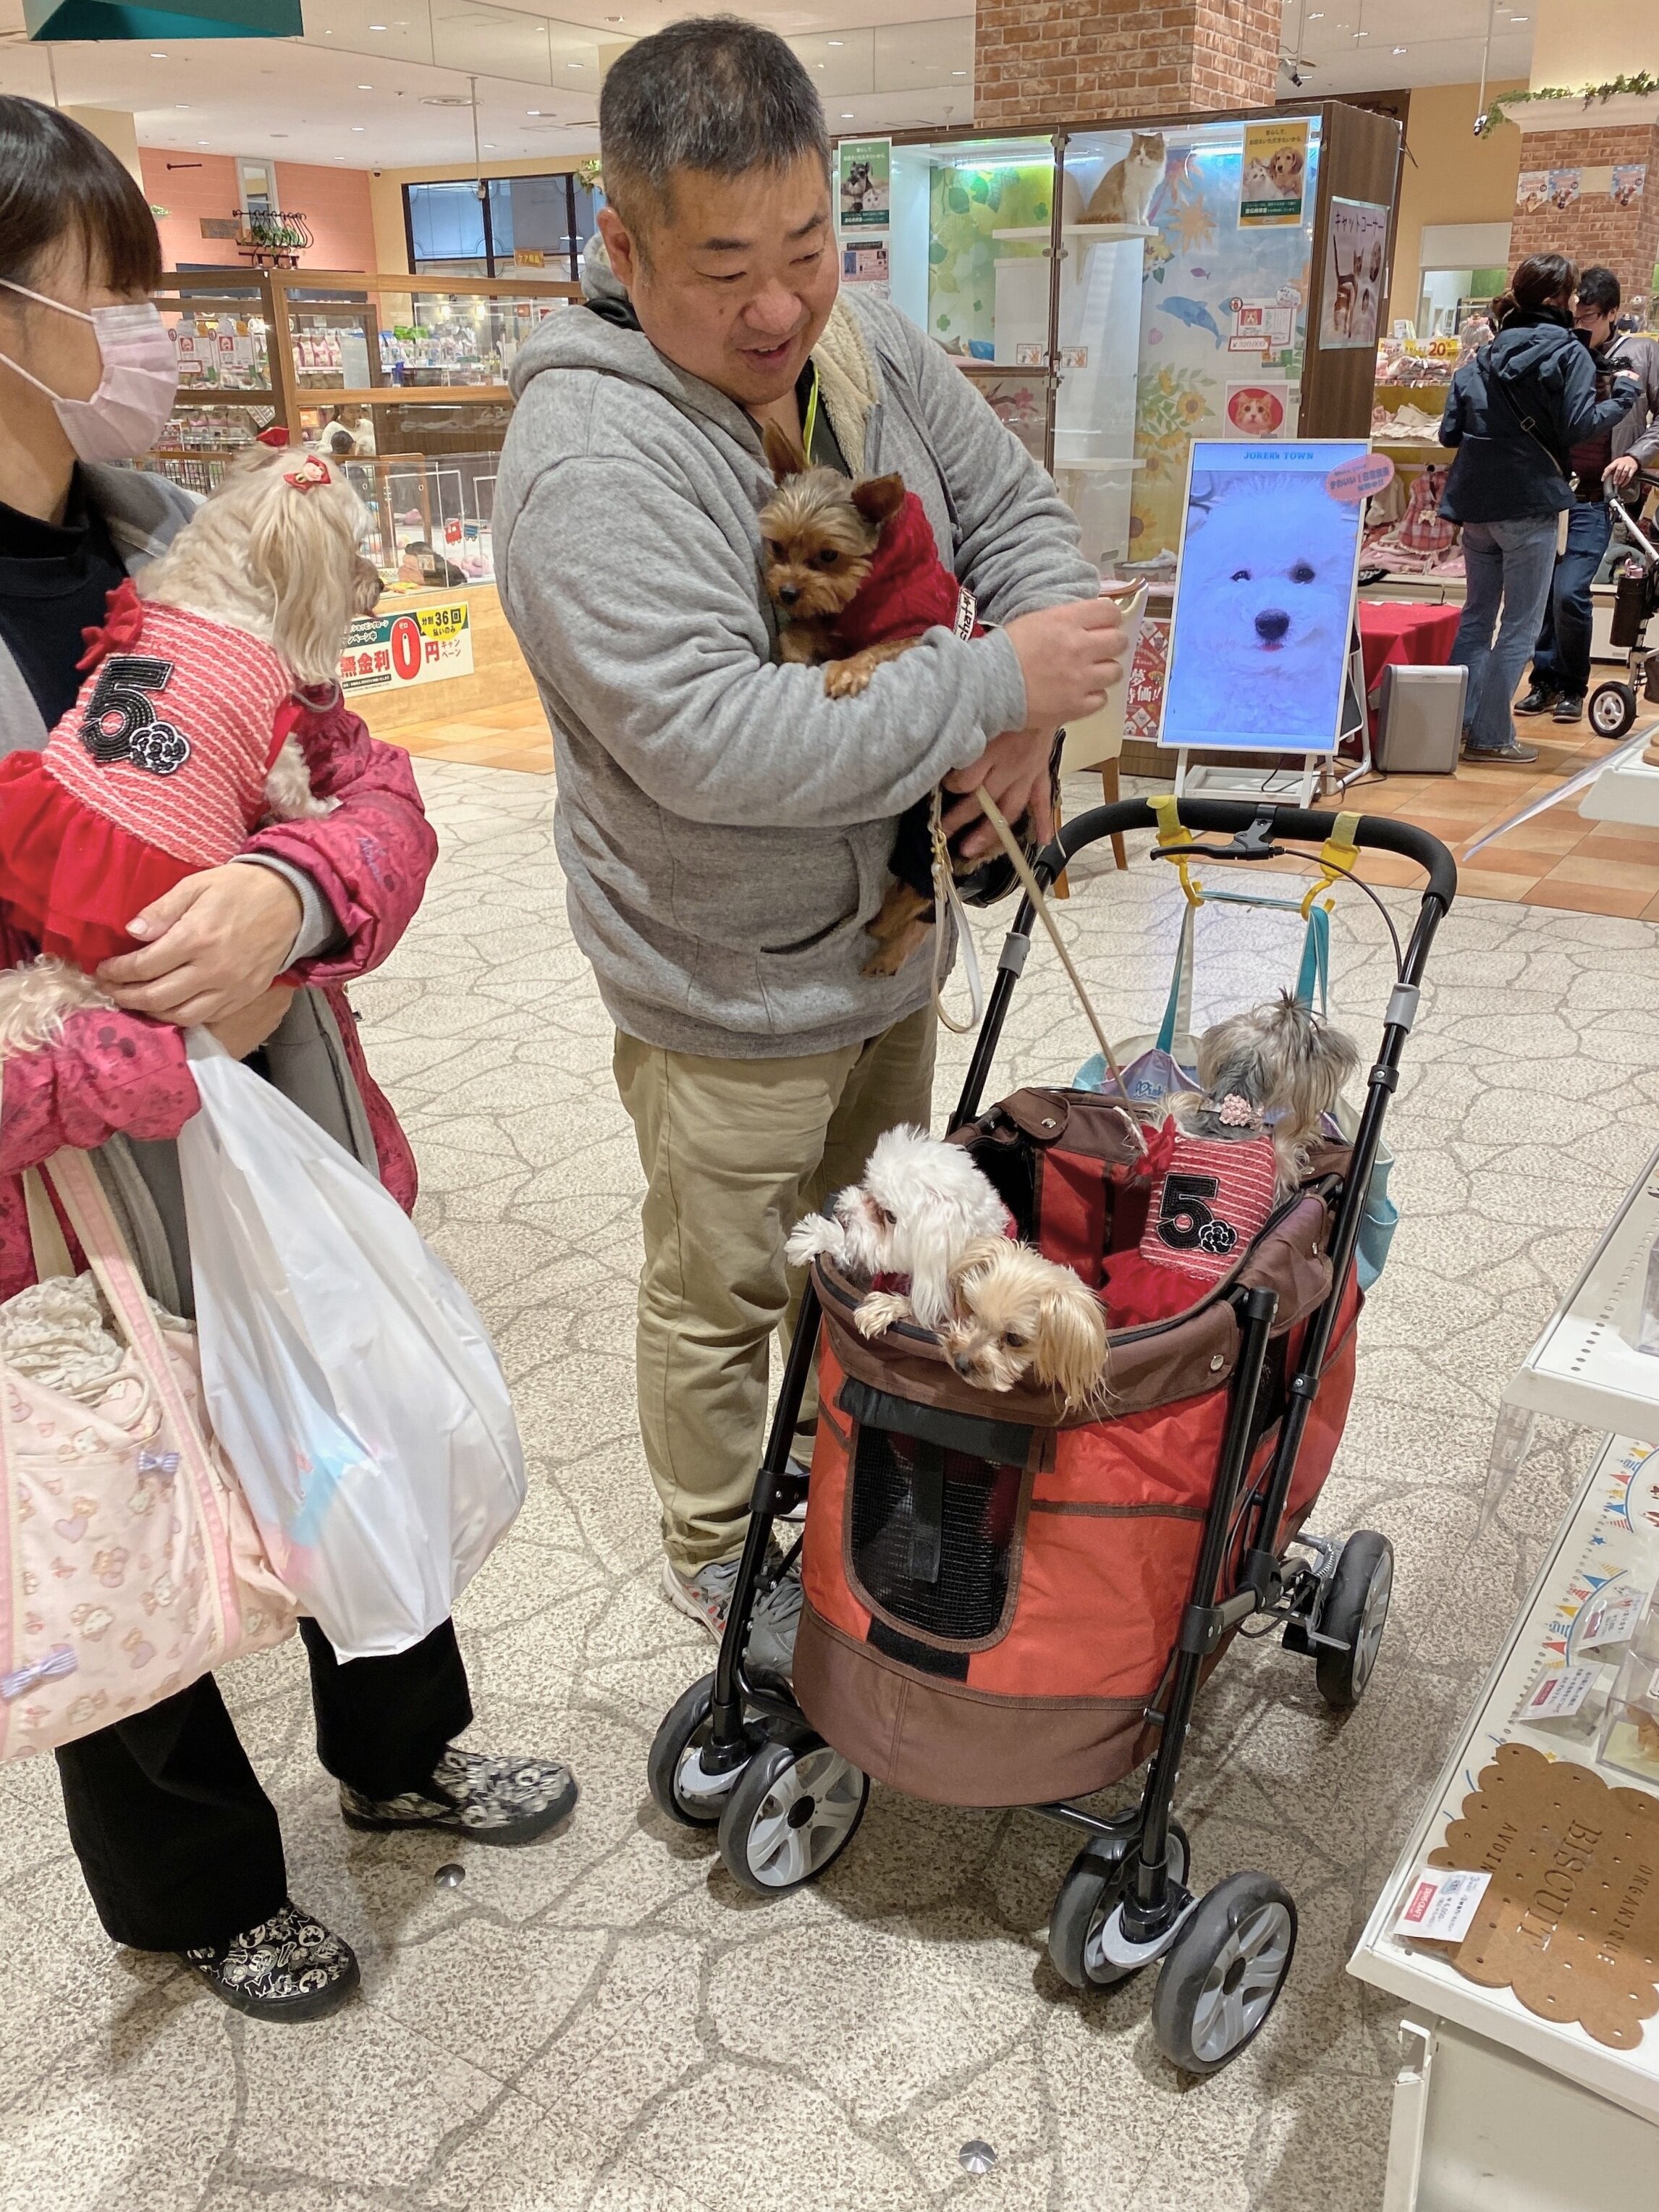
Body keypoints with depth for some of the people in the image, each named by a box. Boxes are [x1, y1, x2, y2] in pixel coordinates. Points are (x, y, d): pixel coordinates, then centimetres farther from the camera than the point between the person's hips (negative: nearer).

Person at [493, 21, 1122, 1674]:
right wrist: (992, 685, -29)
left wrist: (1028, 714, -16)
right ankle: (715, 1554, 38)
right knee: (722, 1297, 12)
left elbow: (1017, 516, 5)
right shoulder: (588, 454, -26)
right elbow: (710, 740, -35)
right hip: (733, 995, -7)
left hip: (892, 935, 8)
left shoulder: (874, 352, -2)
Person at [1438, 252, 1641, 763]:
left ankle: (1456, 719, 15)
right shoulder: (1568, 352, -4)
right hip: (1529, 504, -6)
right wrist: (1623, 393, 1)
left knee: (1477, 615, 17)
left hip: (1475, 503, 6)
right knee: (1519, 626, 1)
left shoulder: (1484, 356, 11)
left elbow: (1450, 432, 8)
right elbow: (1579, 425, -14)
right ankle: (1490, 737, 2)